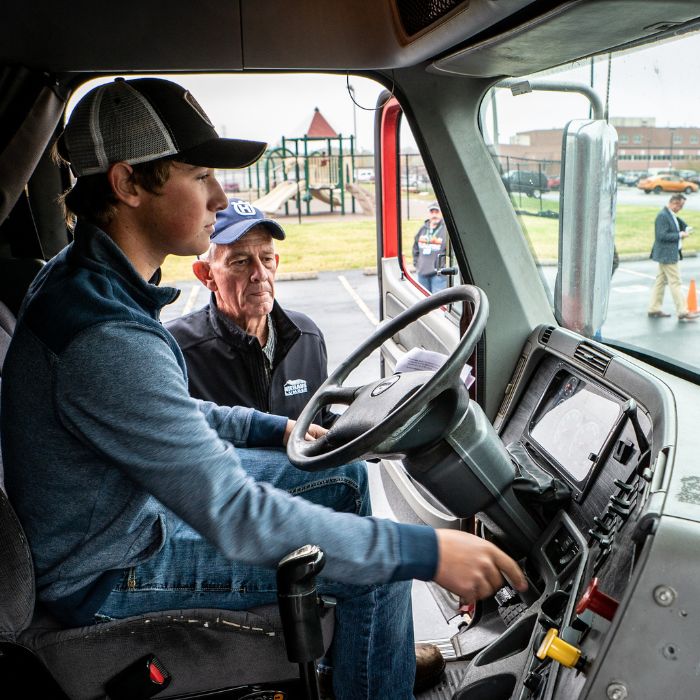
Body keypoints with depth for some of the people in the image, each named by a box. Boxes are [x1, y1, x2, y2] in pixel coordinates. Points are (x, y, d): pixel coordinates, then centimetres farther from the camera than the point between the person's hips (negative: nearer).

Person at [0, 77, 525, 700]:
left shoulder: (83, 277, -1)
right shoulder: (106, 339, -34)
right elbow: (235, 519, -34)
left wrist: (274, 428, 8)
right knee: (374, 570, -15)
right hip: (107, 576, -9)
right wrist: (424, 551, -30)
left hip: (141, 502, 10)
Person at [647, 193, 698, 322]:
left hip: (668, 254, 10)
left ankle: (654, 309, 19)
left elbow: (681, 224, 25)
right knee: (675, 282, -7)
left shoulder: (671, 215, 13)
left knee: (661, 280, 13)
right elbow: (662, 235, -24)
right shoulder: (662, 216, -18)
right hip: (667, 255, -10)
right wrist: (680, 235, -17)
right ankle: (682, 312, -4)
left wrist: (684, 229, 3)